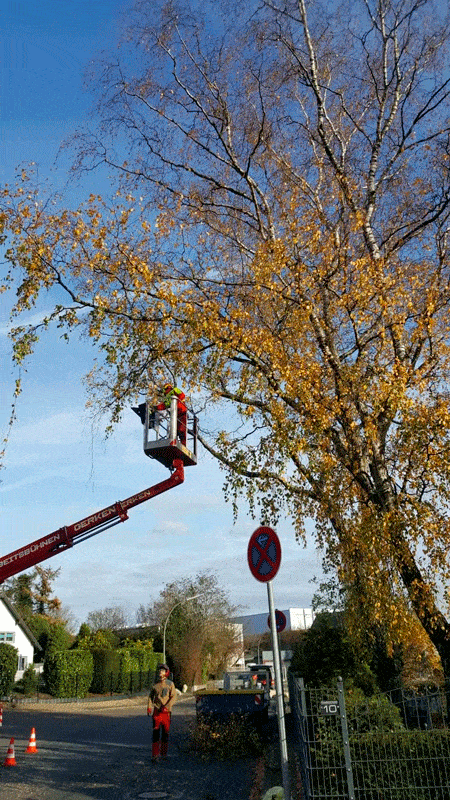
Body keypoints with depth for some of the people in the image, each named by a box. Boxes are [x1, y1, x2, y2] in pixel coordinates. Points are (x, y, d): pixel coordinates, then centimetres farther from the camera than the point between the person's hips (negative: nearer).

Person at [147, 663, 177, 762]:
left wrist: (167, 706, -16)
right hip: (156, 711, 1)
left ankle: (164, 753, 20)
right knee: (156, 732, -5)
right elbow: (151, 696, 14)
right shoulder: (155, 684, 6)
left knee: (165, 732, 6)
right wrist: (149, 707, 2)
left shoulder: (170, 684, -1)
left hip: (166, 711, -1)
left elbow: (174, 696, -5)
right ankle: (155, 754, 1)